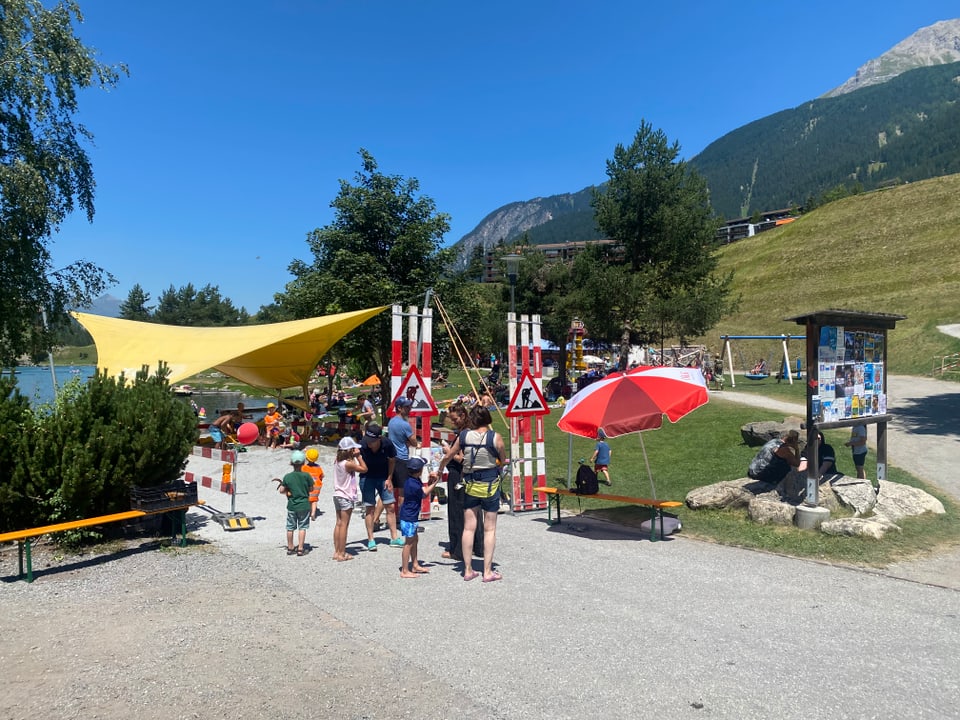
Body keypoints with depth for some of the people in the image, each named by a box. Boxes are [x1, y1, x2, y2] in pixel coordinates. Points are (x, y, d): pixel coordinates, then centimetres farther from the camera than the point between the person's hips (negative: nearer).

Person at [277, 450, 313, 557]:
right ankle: (300, 549, 2)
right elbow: (311, 488, -1)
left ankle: (290, 548, 23)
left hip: (292, 506, 2)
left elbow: (281, 490, -4)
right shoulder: (306, 476, -10)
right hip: (304, 505, -1)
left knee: (290, 528, 13)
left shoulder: (287, 477, -7)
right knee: (302, 527, 4)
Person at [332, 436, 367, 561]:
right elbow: (364, 469, -13)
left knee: (339, 524, 12)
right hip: (346, 497, -8)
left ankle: (337, 552, 17)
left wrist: (355, 457, 6)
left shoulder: (337, 462, 5)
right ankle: (342, 554, 2)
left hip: (338, 495, 8)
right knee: (344, 525, -3)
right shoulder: (348, 464, -19)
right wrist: (358, 456, -9)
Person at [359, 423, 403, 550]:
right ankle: (370, 540, 12)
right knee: (369, 508, 0)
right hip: (367, 478, -1)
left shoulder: (387, 445, -21)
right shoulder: (361, 446, -25)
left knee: (390, 506, 2)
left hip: (383, 477, 2)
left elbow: (392, 460, -3)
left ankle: (394, 538, 13)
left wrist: (389, 479, -2)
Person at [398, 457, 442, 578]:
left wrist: (431, 481, -8)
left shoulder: (414, 480, 3)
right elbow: (425, 494, -11)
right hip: (408, 518, -10)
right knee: (409, 543, -2)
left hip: (412, 517, 10)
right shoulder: (412, 485, -27)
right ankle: (405, 571, 5)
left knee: (414, 540, 20)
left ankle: (415, 565, 32)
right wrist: (435, 482, -3)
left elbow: (424, 489, 6)